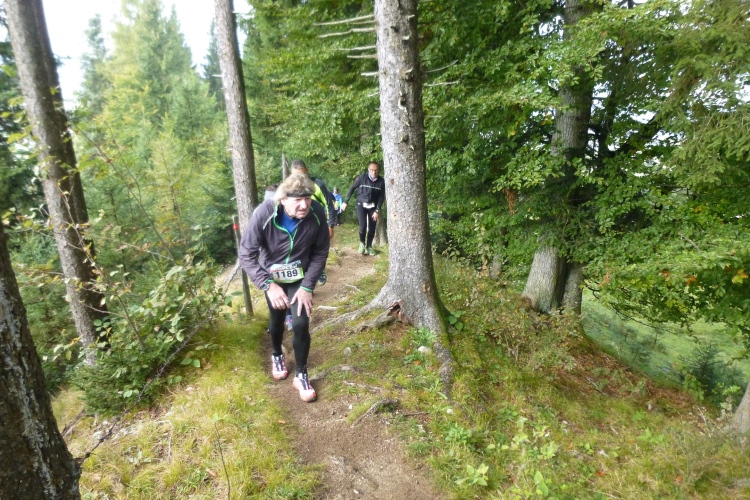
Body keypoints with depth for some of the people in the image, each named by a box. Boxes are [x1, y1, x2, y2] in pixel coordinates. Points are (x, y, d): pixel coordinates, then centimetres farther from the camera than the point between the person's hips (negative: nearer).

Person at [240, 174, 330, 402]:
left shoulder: (317, 213, -27)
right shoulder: (264, 214, -31)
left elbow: (321, 252, -14)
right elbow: (246, 255, -25)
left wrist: (307, 286, -17)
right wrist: (269, 286, -32)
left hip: (300, 277, 0)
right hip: (272, 277, 0)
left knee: (301, 324, -8)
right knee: (277, 320, 17)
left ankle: (301, 375, 15)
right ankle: (277, 355, 49)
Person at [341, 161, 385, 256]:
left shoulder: (381, 181, -11)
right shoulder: (362, 177, -15)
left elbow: (382, 197, -4)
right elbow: (352, 188, -5)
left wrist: (377, 210, -10)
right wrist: (345, 202, -5)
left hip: (373, 206, 2)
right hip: (361, 205, -2)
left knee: (372, 228, 4)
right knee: (363, 226, -13)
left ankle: (369, 246, 21)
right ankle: (362, 243, 12)